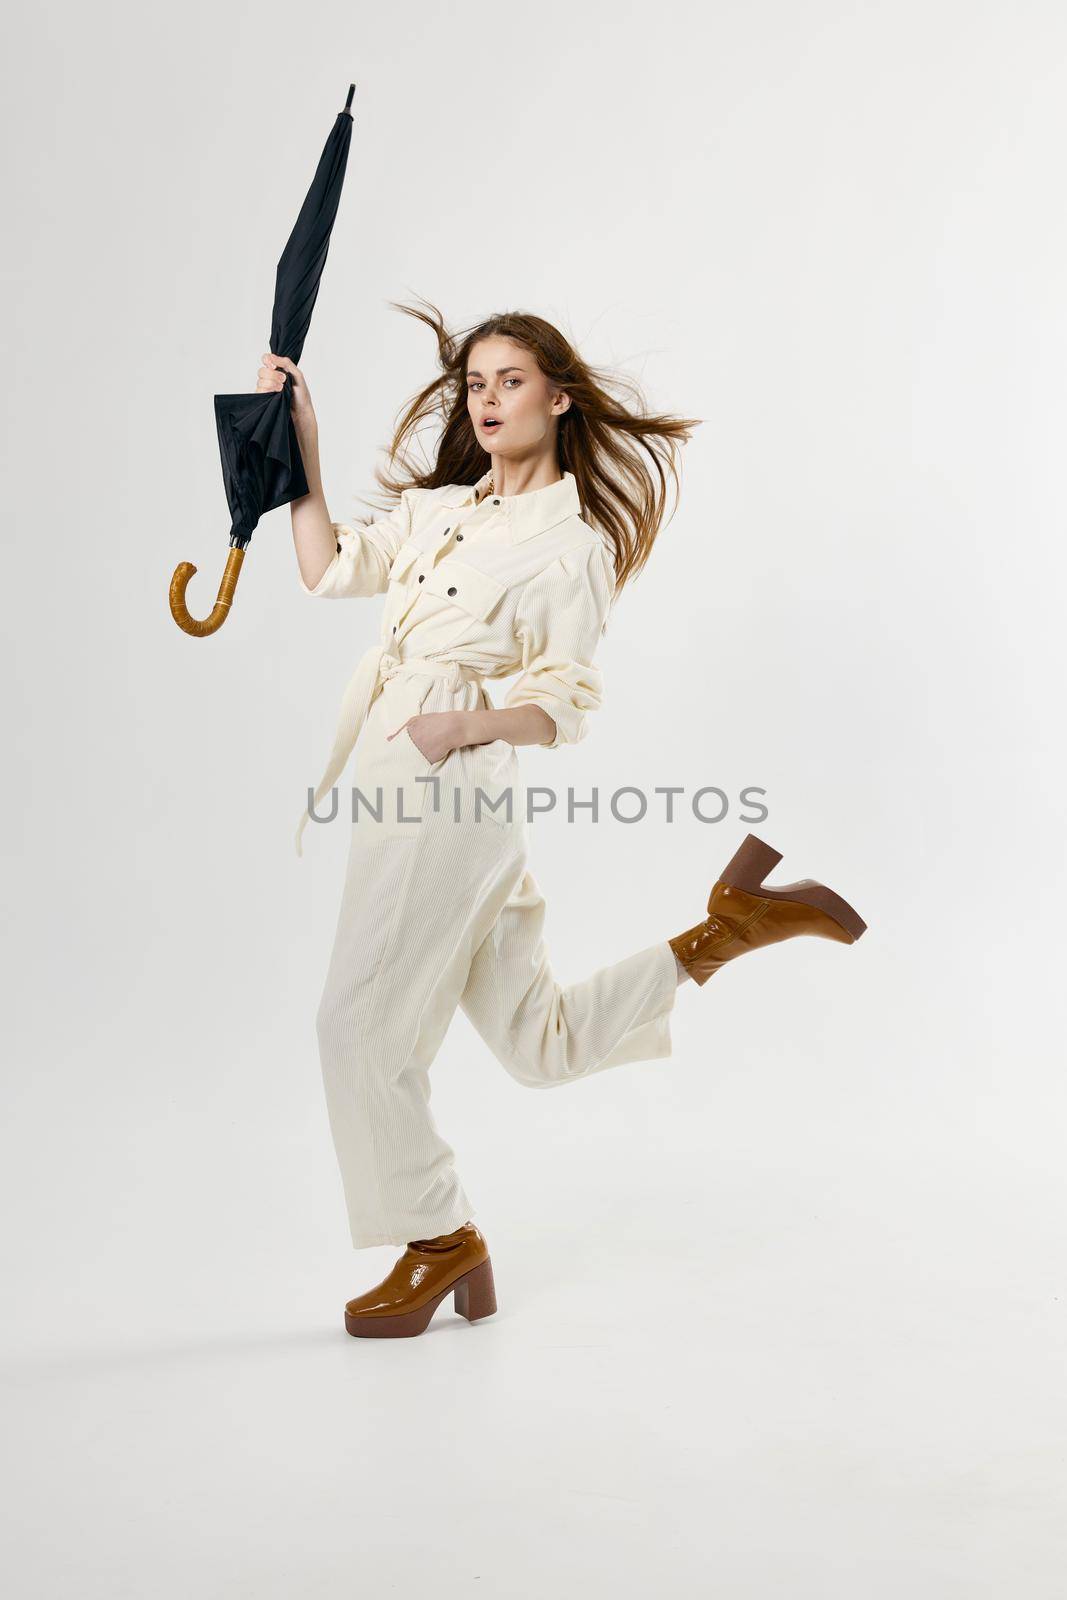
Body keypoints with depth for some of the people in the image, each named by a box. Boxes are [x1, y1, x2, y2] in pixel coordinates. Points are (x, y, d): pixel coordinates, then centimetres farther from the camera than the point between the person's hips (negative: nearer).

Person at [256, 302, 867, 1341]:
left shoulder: (573, 545, -5)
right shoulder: (438, 507, 17)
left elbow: (564, 705, -7)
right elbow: (329, 571, 14)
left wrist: (470, 724, -25)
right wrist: (300, 447, 9)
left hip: (450, 790, -8)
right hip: (401, 788, 8)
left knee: (359, 1022, -3)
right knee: (543, 1047, 12)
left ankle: (441, 1238, 16)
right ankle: (725, 929, 21)